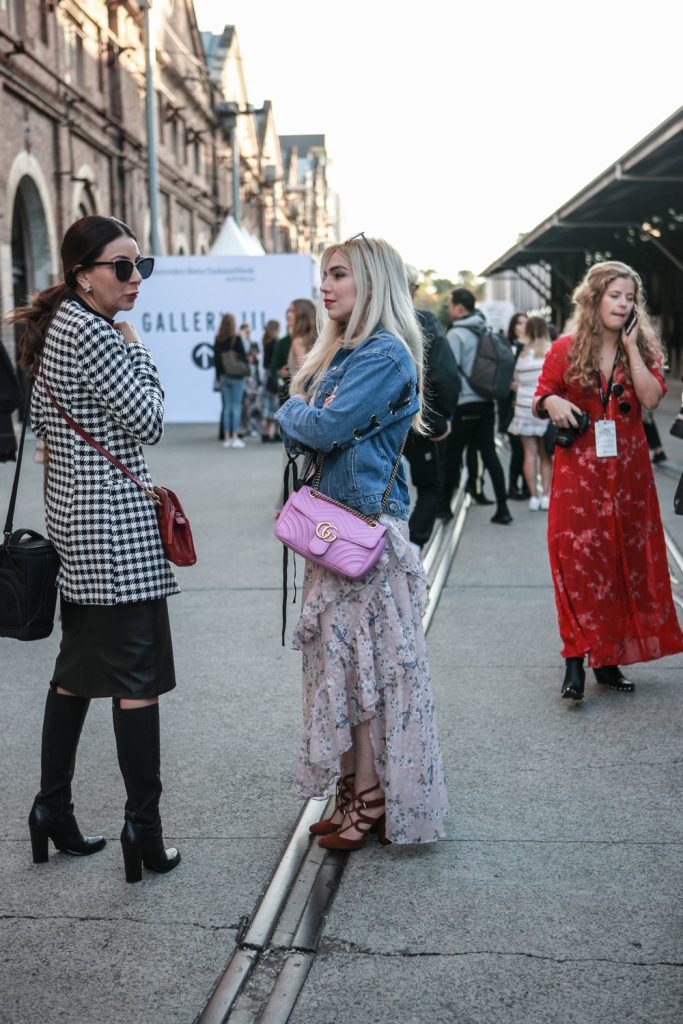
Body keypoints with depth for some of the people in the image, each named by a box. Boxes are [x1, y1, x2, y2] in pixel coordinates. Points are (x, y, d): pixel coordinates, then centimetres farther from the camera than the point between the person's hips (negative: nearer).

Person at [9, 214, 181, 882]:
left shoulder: (55, 328, 13)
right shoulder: (93, 333, -17)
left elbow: (40, 420, 20)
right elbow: (149, 423, -15)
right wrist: (137, 350, -5)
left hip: (71, 515, 10)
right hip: (114, 522, -10)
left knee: (78, 666, 16)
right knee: (138, 673, -4)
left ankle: (52, 809, 24)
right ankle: (143, 825, 0)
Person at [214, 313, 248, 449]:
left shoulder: (218, 340, 3)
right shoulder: (236, 339, -9)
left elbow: (216, 360, 5)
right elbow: (243, 356, -9)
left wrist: (218, 378, 11)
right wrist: (247, 371, 3)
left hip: (224, 376, 4)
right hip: (237, 376, -4)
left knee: (227, 407, 8)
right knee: (237, 407, -1)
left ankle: (227, 438, 7)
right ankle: (235, 438, -6)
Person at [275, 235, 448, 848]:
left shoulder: (385, 354, -13)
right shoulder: (339, 352, 17)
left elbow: (325, 428, -21)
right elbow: (294, 432, 14)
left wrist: (296, 409, -1)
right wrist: (306, 413, -8)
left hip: (368, 527, -9)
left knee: (367, 659, -2)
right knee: (340, 657, 12)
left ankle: (370, 803, 9)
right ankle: (354, 794, 22)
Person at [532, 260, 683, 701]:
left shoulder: (644, 348, 6)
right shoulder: (566, 349, 0)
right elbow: (539, 401, 6)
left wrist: (630, 347, -10)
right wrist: (552, 403, -16)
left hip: (628, 470, 3)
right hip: (579, 471, -3)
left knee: (625, 562, 6)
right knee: (578, 561, -8)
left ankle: (610, 658, 15)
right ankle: (576, 660, -5)